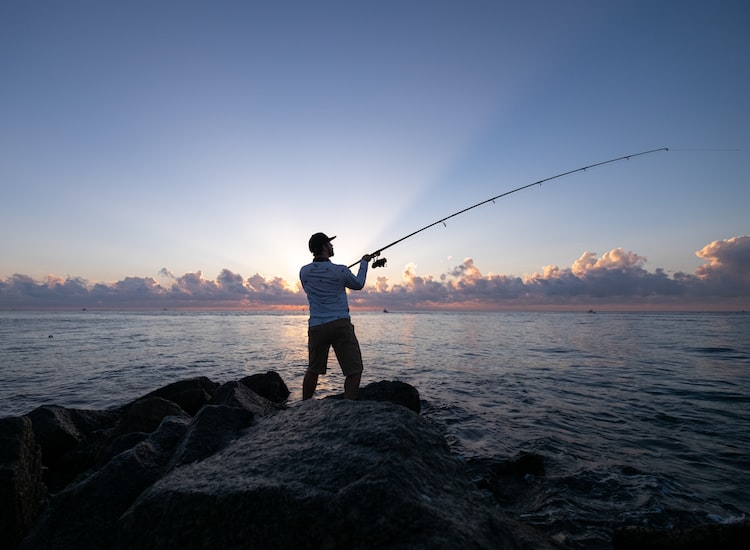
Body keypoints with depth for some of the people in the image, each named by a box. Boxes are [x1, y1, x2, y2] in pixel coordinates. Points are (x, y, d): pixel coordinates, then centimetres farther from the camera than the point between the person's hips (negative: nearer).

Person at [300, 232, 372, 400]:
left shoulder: (304, 272, 5)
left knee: (313, 370, 19)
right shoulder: (339, 271, -5)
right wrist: (364, 262, 28)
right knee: (354, 370, 3)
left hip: (316, 327, 5)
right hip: (340, 325, -4)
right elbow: (358, 284, 14)